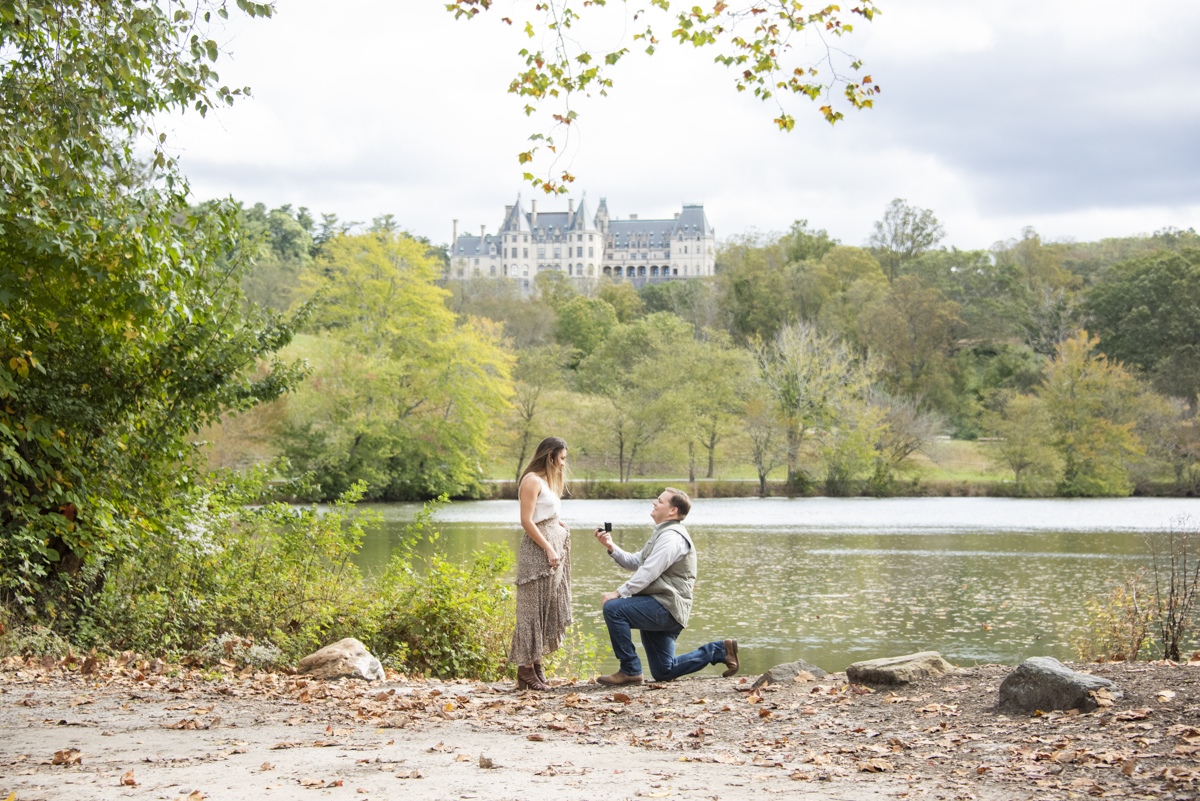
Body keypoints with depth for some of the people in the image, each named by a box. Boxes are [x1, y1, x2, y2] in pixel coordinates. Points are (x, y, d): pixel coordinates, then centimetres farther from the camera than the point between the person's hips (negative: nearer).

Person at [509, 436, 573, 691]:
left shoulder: (548, 481, 20)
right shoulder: (532, 480, -10)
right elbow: (526, 521, -16)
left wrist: (560, 527, 6)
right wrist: (549, 549, -17)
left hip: (554, 545, 10)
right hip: (537, 550, -10)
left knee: (549, 608, 10)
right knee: (532, 609, -7)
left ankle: (536, 664, 15)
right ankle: (526, 671, -4)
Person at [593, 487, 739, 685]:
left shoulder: (672, 537, -13)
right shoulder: (663, 533, 22)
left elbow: (648, 573, -22)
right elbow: (635, 563, 20)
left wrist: (618, 593, -22)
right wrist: (611, 547, 6)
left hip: (665, 608, -11)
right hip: (661, 610, 11)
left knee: (613, 609, -25)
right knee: (663, 673, 13)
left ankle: (630, 671, -20)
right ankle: (720, 650, 19)